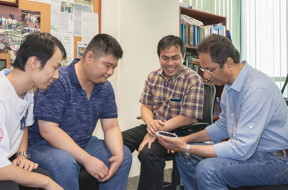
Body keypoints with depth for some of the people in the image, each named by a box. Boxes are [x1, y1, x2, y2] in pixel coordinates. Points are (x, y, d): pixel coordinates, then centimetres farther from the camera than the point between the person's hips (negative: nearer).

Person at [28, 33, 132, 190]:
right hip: (44, 144, -7)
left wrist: (118, 155, -18)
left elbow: (111, 127, 3)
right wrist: (87, 159, -29)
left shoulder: (105, 87, 1)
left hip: (83, 144, 7)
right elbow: (48, 130, -27)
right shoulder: (58, 82, -22)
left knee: (124, 154, 1)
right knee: (65, 164, -36)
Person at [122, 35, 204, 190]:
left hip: (178, 131, -6)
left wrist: (157, 131, -20)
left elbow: (187, 118, -17)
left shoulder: (193, 81, -13)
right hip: (153, 127, 6)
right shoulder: (152, 77, 5)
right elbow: (145, 106, 9)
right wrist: (150, 122, -15)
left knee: (148, 153, -31)